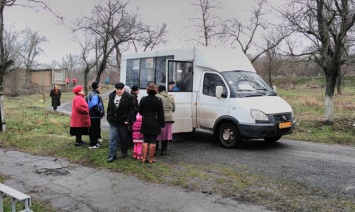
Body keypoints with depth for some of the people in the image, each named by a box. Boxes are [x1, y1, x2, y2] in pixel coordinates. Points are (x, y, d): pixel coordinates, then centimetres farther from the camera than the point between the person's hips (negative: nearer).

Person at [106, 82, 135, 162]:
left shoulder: (129, 97, -8)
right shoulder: (111, 95, 8)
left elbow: (131, 109, -9)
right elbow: (109, 107, 15)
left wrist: (128, 120, -14)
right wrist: (108, 117, 11)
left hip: (123, 121, -3)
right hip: (113, 121, 3)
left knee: (123, 138, 10)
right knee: (113, 138, 0)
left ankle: (124, 152, 29)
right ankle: (112, 155, 4)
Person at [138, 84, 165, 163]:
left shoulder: (143, 99, -1)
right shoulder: (158, 100, -9)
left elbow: (140, 111, 7)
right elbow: (161, 113, -6)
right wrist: (162, 124, 0)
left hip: (145, 122, 3)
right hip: (155, 123, -3)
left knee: (145, 140, 11)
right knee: (153, 141, 3)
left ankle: (144, 158, 11)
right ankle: (151, 158, 8)